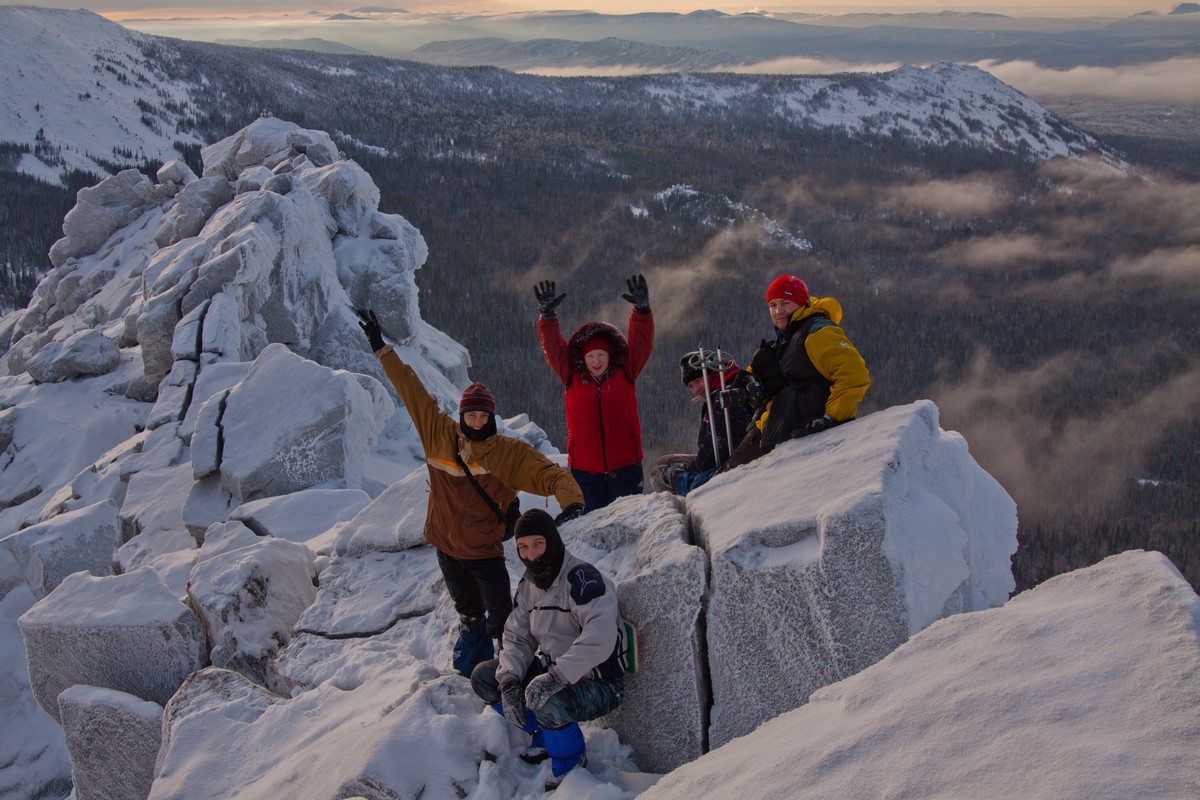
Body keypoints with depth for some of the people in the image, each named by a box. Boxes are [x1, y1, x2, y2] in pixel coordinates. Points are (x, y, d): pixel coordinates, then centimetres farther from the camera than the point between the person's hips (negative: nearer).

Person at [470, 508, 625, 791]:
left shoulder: (581, 578, -24)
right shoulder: (528, 585, 3)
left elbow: (600, 638, -38)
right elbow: (517, 638, 3)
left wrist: (556, 677, -42)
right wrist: (509, 682, -16)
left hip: (599, 682, -8)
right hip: (552, 669, 8)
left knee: (548, 703, -37)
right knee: (484, 677, 0)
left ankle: (571, 764, -5)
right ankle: (544, 738, 11)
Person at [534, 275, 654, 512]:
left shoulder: (625, 375, 2)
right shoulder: (572, 378, 2)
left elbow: (642, 343, -6)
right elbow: (553, 347, -4)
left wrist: (642, 308, -18)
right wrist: (547, 314, -16)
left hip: (624, 467, -1)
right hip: (584, 470, 1)